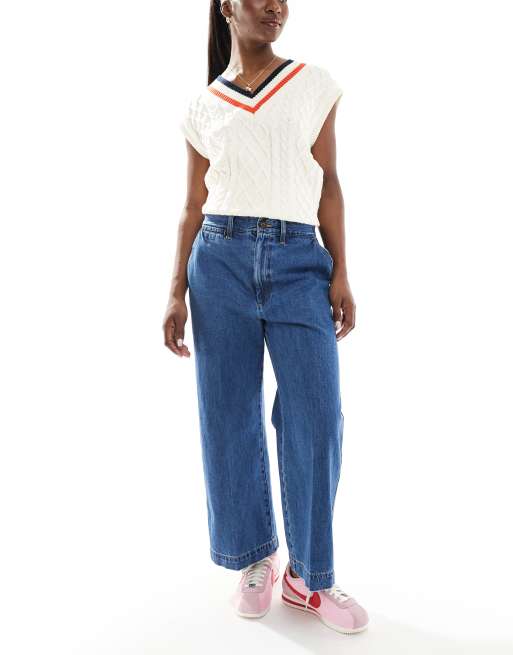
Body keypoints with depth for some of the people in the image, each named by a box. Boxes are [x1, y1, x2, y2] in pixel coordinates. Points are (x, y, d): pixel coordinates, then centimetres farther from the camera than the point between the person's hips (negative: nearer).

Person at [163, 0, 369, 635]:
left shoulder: (315, 84, 12)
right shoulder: (201, 106, 12)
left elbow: (327, 184, 8)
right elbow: (193, 207, 11)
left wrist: (340, 274, -1)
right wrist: (176, 292, 3)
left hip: (299, 260, 0)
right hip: (221, 260, 1)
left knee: (316, 417, -5)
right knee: (230, 419, 3)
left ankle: (310, 575, 14)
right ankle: (257, 558, 23)